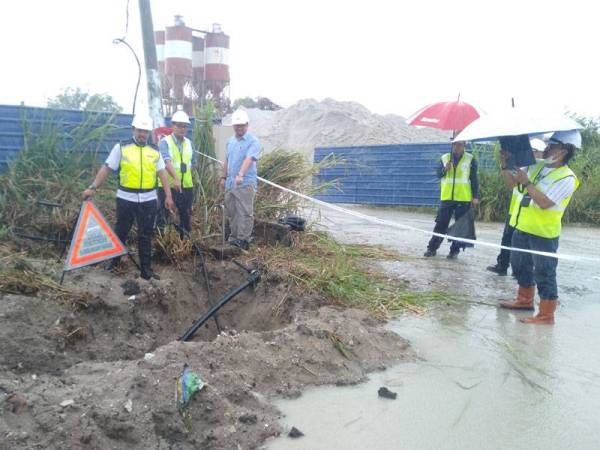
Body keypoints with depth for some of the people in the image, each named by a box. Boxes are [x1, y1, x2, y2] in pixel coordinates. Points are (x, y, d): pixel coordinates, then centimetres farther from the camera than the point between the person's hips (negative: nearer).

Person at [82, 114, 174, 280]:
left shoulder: (154, 150, 6)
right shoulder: (121, 147, -1)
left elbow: (162, 173, 6)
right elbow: (106, 168, -3)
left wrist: (168, 195, 0)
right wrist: (93, 187, -11)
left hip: (148, 200, 2)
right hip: (126, 198, -1)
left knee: (145, 236, 6)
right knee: (120, 232, 12)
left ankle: (146, 270, 13)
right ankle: (113, 261, 31)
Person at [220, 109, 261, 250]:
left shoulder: (253, 141, -9)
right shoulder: (230, 141, 15)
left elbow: (249, 159, -24)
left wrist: (241, 175, -37)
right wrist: (223, 177, 19)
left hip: (245, 184, -7)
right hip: (230, 183, 7)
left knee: (245, 213, -7)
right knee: (231, 212, 12)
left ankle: (243, 240, -2)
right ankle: (234, 238, 22)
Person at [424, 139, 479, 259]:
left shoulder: (470, 160, 2)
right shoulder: (445, 158, 7)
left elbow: (474, 180, 1)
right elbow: (438, 174, 3)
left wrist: (475, 197, -4)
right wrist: (444, 169, -18)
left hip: (463, 199, -1)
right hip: (447, 197, 1)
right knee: (441, 224, 3)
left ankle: (454, 250, 13)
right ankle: (432, 248, 10)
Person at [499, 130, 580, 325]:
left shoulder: (566, 178, -17)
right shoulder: (536, 166, 6)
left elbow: (544, 203, -27)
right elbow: (511, 182, 11)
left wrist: (527, 182, -24)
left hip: (543, 234, -8)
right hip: (523, 228, 9)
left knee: (544, 274, -1)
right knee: (520, 266, 21)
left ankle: (546, 315, 8)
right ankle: (525, 300, 39)